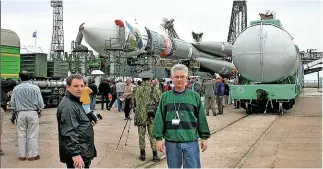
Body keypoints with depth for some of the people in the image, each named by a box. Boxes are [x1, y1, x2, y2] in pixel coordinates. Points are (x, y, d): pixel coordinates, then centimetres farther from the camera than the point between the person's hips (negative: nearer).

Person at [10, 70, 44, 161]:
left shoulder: (16, 88, -2)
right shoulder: (35, 88, -7)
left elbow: (13, 103, 2)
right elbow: (40, 102, -4)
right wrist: (40, 111, 12)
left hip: (21, 113, 2)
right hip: (33, 113, -2)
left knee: (21, 135, 10)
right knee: (32, 135, 4)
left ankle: (22, 155, 16)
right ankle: (32, 155, 8)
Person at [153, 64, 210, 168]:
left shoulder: (194, 96, 4)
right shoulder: (165, 96, 4)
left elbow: (201, 118, 6)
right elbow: (159, 119, 2)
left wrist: (204, 137, 4)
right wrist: (159, 138, -3)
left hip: (191, 141, 0)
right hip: (171, 142, 0)